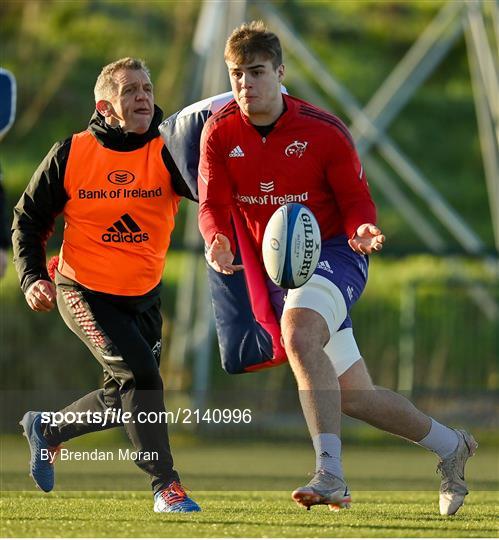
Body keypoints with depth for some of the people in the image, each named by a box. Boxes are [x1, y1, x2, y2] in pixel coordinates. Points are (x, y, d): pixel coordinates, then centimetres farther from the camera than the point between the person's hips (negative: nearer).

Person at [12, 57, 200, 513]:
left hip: (143, 296, 4)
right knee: (139, 374, -19)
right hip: (83, 291, -4)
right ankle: (165, 485, -9)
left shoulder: (167, 153, -9)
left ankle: (47, 430, 38)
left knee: (124, 398, 10)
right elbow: (29, 218, 2)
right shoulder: (71, 154, -9)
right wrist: (32, 277, -11)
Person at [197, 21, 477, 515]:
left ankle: (330, 475, -41)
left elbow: (356, 199, -3)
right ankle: (450, 446, 29)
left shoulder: (323, 131, -10)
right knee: (354, 398, 6)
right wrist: (218, 240, -27)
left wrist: (362, 231, -26)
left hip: (332, 253, -5)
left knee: (298, 333, -37)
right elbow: (213, 204, -4)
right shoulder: (220, 132, -3)